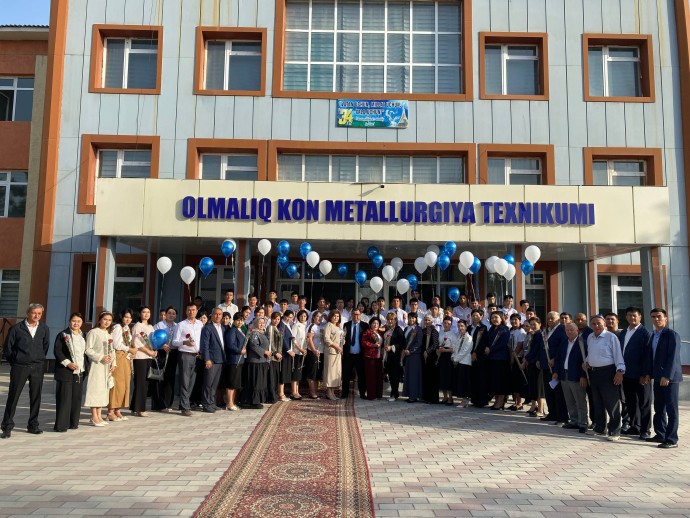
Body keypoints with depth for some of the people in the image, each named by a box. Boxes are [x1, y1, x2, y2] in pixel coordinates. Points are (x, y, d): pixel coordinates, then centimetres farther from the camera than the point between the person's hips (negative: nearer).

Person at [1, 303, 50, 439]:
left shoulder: (44, 329, 4)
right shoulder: (16, 328, -5)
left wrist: (40, 359, 11)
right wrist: (13, 361, 5)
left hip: (37, 367, 3)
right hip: (19, 367, -3)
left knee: (36, 397, 6)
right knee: (13, 396, 1)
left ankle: (33, 425, 17)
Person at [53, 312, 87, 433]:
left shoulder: (83, 336, 13)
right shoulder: (63, 335, -4)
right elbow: (57, 351, -9)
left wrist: (85, 367, 11)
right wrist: (67, 363, -18)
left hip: (79, 371, 6)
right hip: (66, 372, -6)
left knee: (76, 398, 8)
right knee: (64, 398, -6)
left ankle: (73, 423, 16)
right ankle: (61, 425, -1)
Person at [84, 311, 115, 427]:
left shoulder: (109, 334, 15)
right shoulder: (93, 332, -6)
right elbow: (88, 349, -12)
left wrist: (113, 363, 5)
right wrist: (101, 357, -18)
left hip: (107, 366, 7)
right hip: (96, 365, -7)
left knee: (104, 389, 9)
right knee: (95, 388, -5)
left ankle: (98, 416, 17)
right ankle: (94, 417, 1)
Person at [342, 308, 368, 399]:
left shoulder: (365, 326, 0)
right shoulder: (346, 325, 6)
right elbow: (343, 338, 6)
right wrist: (343, 340, -14)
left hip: (360, 355, -1)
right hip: (348, 355, 1)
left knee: (361, 375, 7)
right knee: (346, 375, 7)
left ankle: (362, 393, 17)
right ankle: (345, 393, 17)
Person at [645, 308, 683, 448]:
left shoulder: (672, 334, -10)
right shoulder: (653, 336, 13)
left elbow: (673, 357, -17)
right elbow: (650, 356, 16)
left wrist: (667, 376, -20)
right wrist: (649, 373, 8)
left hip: (670, 377, -7)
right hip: (658, 377, 7)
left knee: (671, 409, -1)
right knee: (658, 408, 13)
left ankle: (671, 439, 4)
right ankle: (660, 434, 24)